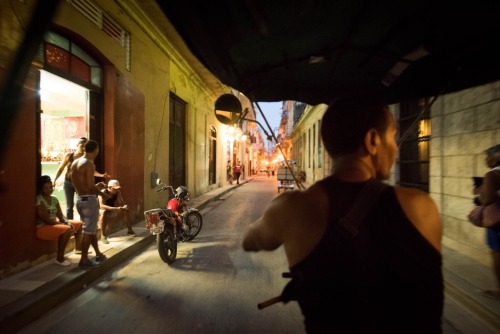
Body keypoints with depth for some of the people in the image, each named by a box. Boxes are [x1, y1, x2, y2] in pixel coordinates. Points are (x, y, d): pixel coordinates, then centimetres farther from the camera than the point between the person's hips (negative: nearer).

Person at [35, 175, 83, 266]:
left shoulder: (54, 199, 7)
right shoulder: (39, 200, -18)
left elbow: (60, 215, 7)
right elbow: (46, 219, -23)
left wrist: (67, 222, -12)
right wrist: (63, 224, -20)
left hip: (55, 224, 9)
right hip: (43, 227, -9)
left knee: (79, 224, 11)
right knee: (67, 229, -33)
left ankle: (79, 247, 21)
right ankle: (59, 258, -22)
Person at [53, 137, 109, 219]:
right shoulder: (68, 155, -3)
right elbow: (60, 169, 5)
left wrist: (101, 175, -26)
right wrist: (54, 180, -4)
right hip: (68, 183, 1)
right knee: (69, 206, 6)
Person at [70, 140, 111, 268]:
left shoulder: (75, 163, 10)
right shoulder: (89, 163, -16)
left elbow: (75, 183, 13)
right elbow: (90, 186, -21)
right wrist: (102, 194, -5)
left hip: (80, 199, 9)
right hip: (89, 199, -9)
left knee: (91, 228, 19)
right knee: (88, 231, 1)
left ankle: (98, 254, 31)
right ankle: (84, 260, 10)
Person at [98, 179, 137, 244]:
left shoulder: (118, 192, -9)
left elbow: (121, 203, -8)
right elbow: (102, 206, -37)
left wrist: (125, 206, -33)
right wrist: (115, 208, -48)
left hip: (112, 210, 6)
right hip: (101, 210, -6)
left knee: (125, 210, -11)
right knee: (104, 212, -38)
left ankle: (130, 231, -2)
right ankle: (103, 236, -37)